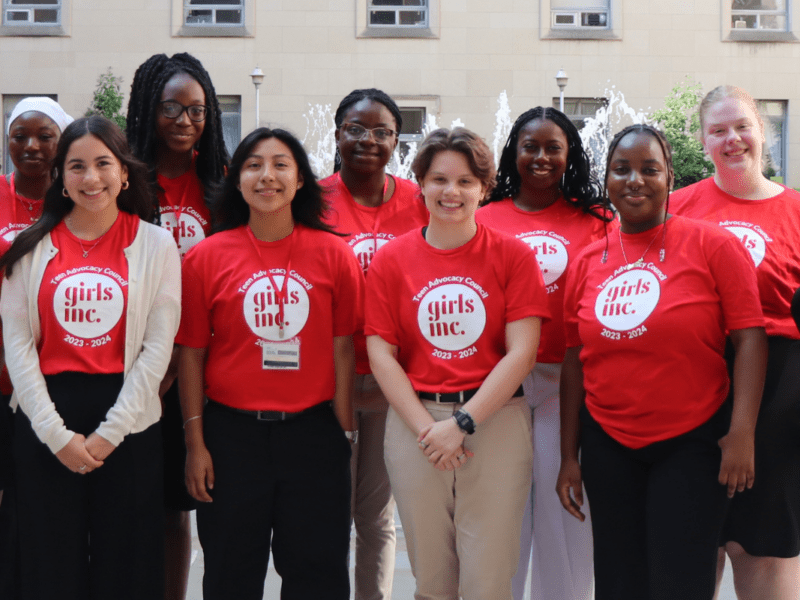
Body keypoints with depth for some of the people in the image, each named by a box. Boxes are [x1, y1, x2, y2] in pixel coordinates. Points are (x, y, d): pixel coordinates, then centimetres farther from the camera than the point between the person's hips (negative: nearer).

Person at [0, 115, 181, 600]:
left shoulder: (155, 244, 1)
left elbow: (158, 347, -4)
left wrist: (109, 433, -8)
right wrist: (56, 433, -6)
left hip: (129, 420, -1)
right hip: (46, 422, 1)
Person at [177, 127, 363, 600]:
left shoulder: (334, 254, -1)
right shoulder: (207, 256, -2)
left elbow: (343, 348, 1)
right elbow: (192, 354, 0)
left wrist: (344, 431, -2)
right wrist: (196, 442, -3)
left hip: (313, 432, 0)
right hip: (232, 432, 0)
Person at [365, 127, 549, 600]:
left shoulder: (513, 255, 0)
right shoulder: (391, 260, 4)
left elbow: (522, 352, -5)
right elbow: (381, 354, 1)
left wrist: (462, 422, -11)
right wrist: (425, 428, -8)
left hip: (495, 419, -1)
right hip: (415, 422, 2)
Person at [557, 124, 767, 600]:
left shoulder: (712, 245, -6)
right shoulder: (588, 262, 5)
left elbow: (750, 337, -9)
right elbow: (575, 360, 8)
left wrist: (742, 432, -17)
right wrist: (570, 455, 8)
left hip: (692, 443, -3)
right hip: (608, 444, 4)